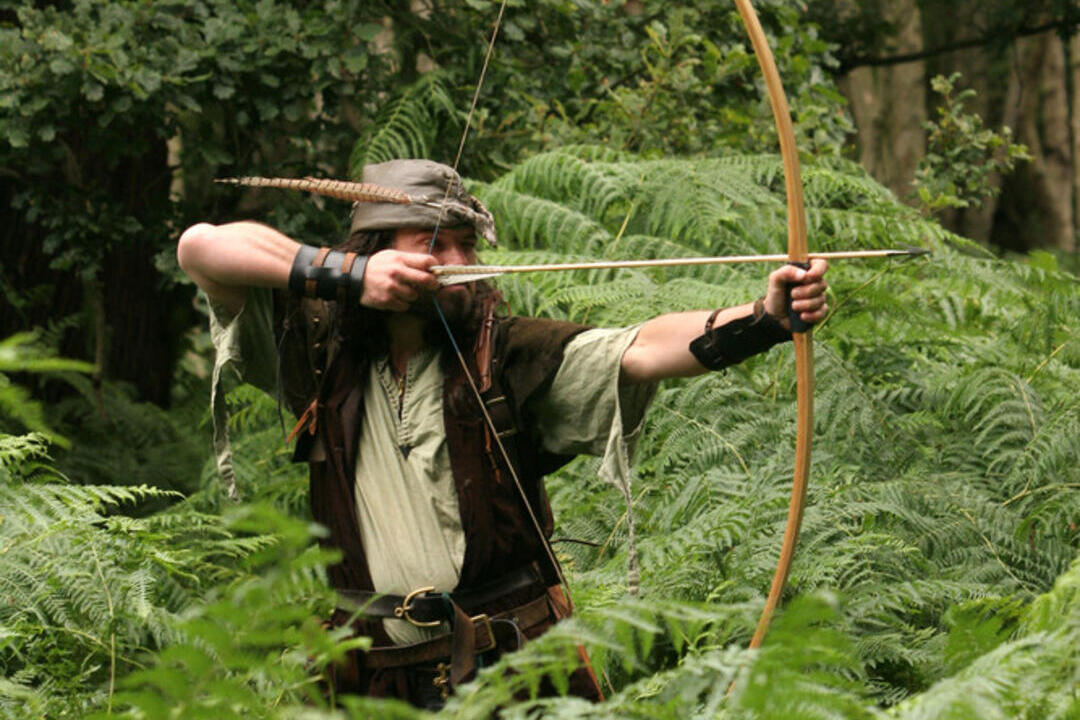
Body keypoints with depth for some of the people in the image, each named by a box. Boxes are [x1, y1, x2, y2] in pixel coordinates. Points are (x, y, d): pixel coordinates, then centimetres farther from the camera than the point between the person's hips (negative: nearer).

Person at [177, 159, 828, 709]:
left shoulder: (504, 354, -3)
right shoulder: (321, 350, 3)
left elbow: (642, 351, -17)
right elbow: (200, 245, -1)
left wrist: (765, 316, -34)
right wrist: (344, 274, -12)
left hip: (513, 668, -1)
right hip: (368, 681, 1)